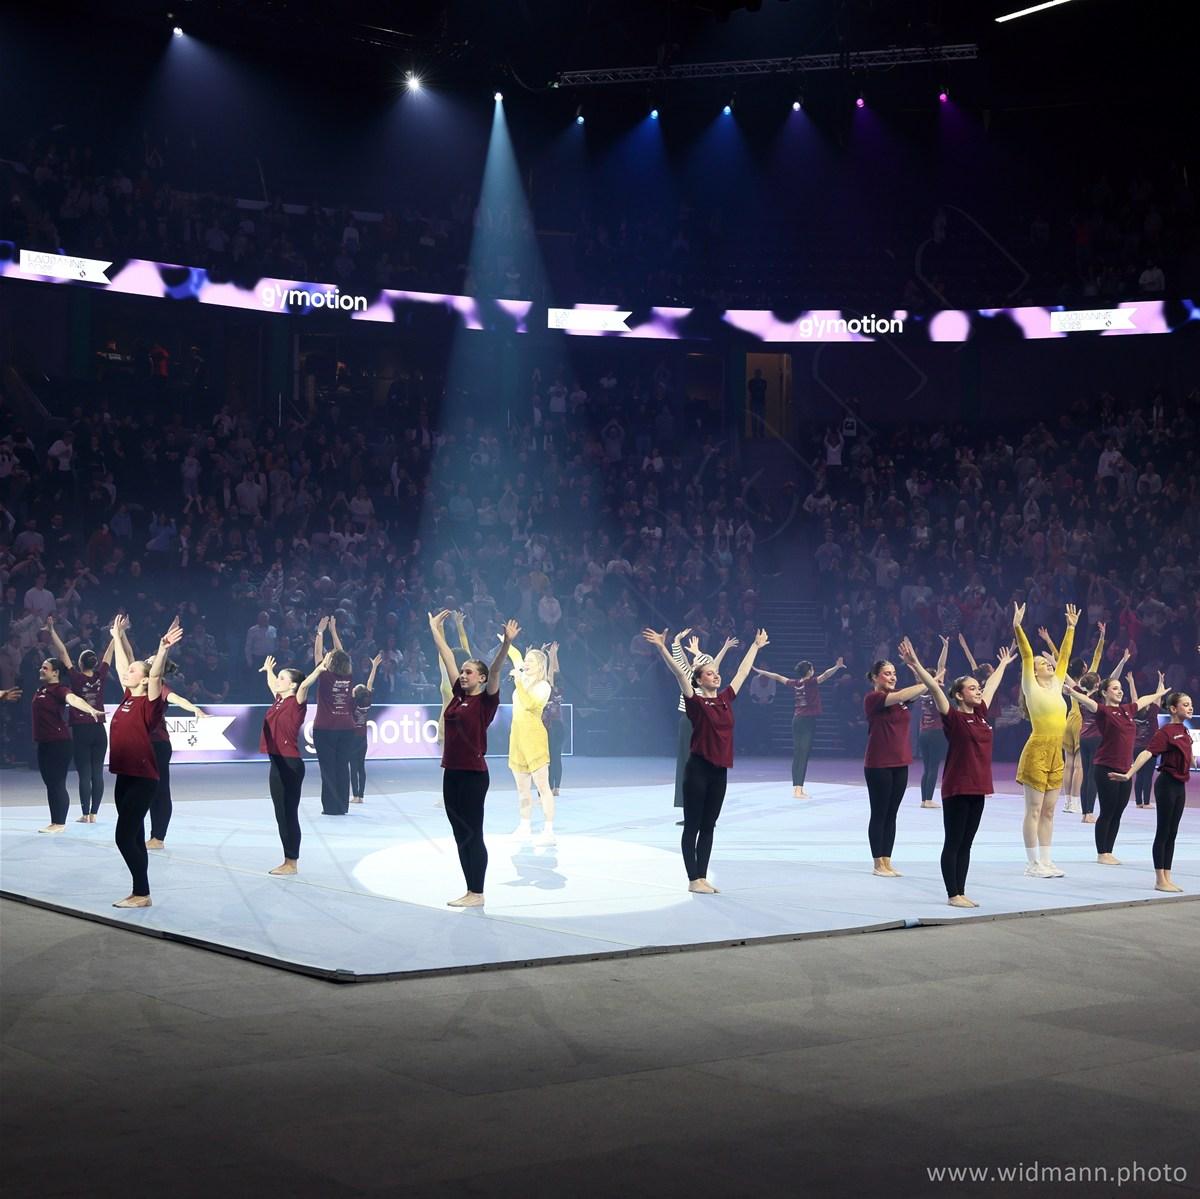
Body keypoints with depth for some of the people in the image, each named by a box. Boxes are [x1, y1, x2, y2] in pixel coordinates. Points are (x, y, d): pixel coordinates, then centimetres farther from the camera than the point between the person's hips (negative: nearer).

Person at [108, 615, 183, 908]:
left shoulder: (149, 702, -11)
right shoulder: (128, 697, 9)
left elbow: (156, 675, -28)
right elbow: (122, 666, 21)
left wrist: (163, 649, -41)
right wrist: (117, 637, 28)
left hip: (142, 778, -8)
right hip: (125, 776, 8)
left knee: (125, 837, -9)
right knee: (133, 837, 11)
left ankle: (142, 894, -3)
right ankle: (138, 892, 16)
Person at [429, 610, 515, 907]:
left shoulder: (486, 700, -6)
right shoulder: (458, 695, 10)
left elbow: (494, 671, -22)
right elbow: (448, 659, 16)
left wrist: (506, 644, -36)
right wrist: (435, 630, 23)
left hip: (473, 774, -7)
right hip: (452, 774, 7)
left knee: (473, 835, -2)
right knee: (460, 835, 10)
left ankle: (477, 894, 4)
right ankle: (470, 891, 17)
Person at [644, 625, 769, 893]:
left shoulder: (726, 698, 9)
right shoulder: (695, 701, -7)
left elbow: (743, 671, 19)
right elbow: (679, 672, -18)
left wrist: (756, 646, 29)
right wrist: (662, 648, -28)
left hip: (719, 771, 6)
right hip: (698, 769, -6)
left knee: (708, 827, 10)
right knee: (692, 826, 0)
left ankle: (702, 878, 15)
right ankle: (694, 880, 3)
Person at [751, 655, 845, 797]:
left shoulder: (795, 683, 8)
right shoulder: (811, 682, -9)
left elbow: (778, 677, 20)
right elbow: (825, 675, -27)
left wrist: (760, 671, 32)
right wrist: (837, 667, -38)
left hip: (796, 719, 7)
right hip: (808, 720, -7)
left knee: (797, 754, 10)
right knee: (804, 754, -7)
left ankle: (796, 788, 14)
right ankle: (799, 790, -11)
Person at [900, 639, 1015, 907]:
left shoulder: (980, 713, 9)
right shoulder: (952, 717, -9)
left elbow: (992, 685, 24)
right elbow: (934, 688, -19)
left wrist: (1003, 664, 38)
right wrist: (915, 664, -27)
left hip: (977, 788, 7)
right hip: (956, 789, -7)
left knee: (966, 844, 10)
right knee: (953, 843, 0)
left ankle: (961, 893, 15)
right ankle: (953, 895, 4)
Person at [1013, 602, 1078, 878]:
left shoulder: (1056, 685, 13)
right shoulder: (1032, 687, -4)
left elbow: (1064, 656, 18)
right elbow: (1026, 655, -12)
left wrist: (1071, 628, 18)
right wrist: (1017, 627, -19)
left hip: (1055, 754, 7)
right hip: (1037, 751, -7)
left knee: (1048, 811, 9)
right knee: (1034, 810, -3)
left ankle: (1045, 861, 14)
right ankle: (1032, 864, 1)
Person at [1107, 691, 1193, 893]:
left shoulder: (1185, 731, 9)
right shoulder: (1165, 732, -14)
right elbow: (1147, 753, -25)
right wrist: (1129, 774, -35)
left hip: (1180, 785, 8)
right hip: (1167, 783, -8)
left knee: (1172, 833, 10)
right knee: (1163, 833, -2)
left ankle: (1167, 878, 14)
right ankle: (1160, 880, 1)